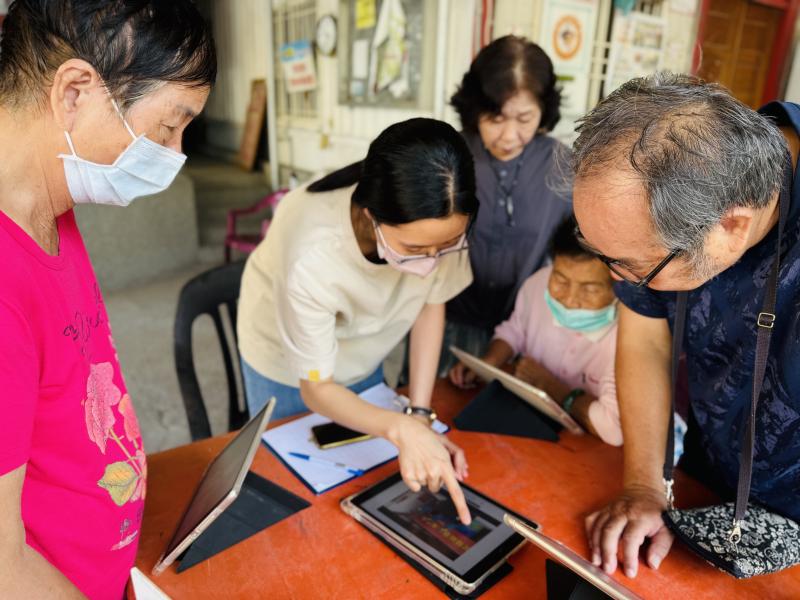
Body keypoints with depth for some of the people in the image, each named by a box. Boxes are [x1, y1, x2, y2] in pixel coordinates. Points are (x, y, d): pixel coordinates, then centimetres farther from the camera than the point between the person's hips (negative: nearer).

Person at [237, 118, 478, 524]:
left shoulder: (439, 230, -32)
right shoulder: (313, 256, -42)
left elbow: (431, 304, -13)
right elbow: (316, 389, -28)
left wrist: (421, 415, -19)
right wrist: (401, 428, -44)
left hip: (361, 351, 4)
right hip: (286, 360, -3)